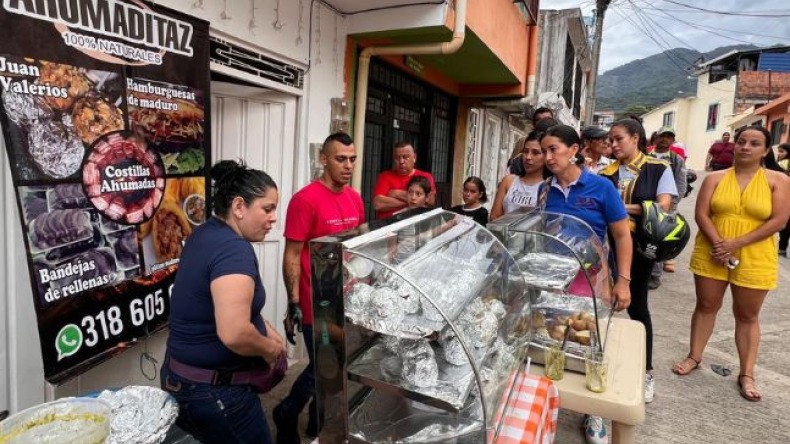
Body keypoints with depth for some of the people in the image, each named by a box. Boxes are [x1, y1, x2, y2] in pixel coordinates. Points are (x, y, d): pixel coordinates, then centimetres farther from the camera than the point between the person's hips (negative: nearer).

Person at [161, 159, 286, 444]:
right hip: (213, 392, -9)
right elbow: (234, 334, -36)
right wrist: (270, 349, -17)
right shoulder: (234, 249, -27)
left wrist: (266, 329, 7)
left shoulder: (206, 234, 4)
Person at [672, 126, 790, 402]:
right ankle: (694, 357, 25)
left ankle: (746, 374, 19)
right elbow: (701, 214, -4)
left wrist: (736, 244, -17)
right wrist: (718, 243, -17)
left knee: (747, 316, 9)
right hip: (712, 254, 1)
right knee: (706, 306, 11)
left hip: (754, 259, -1)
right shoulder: (715, 178, 2)